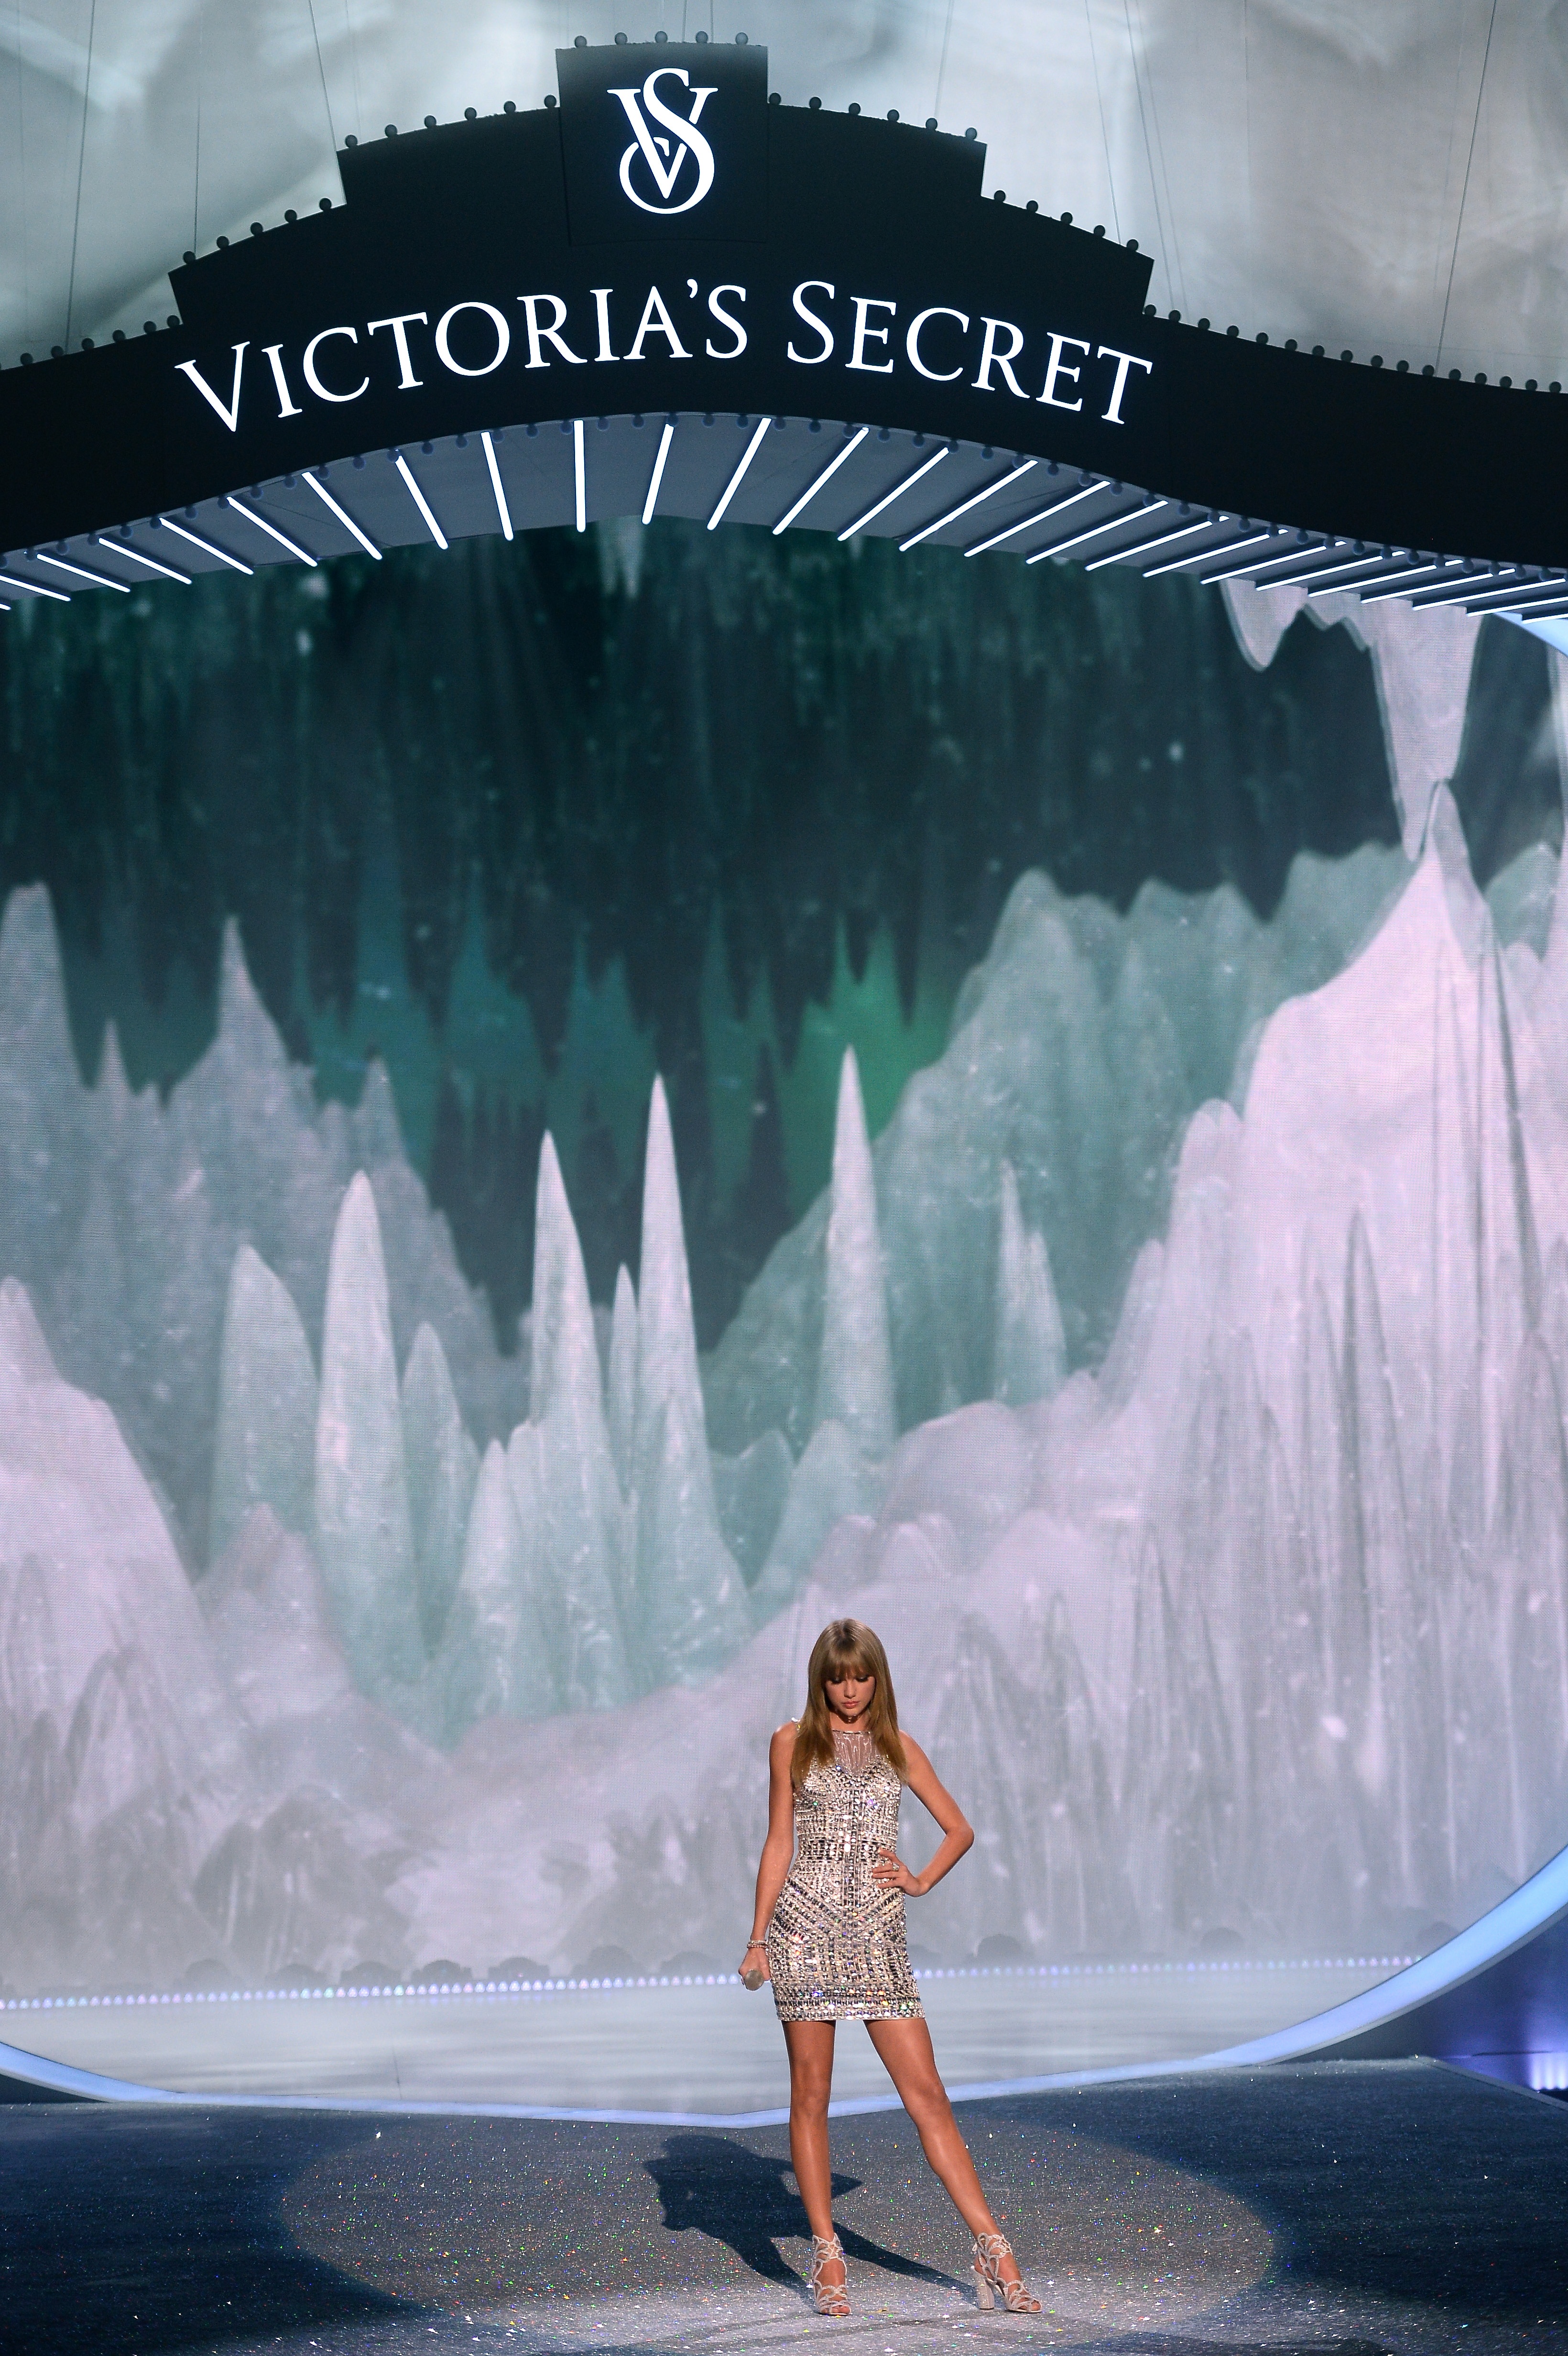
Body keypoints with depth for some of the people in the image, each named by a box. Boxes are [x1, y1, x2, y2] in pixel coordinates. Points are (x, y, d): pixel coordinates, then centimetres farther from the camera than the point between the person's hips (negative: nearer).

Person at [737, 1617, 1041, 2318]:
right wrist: (758, 1939, 1)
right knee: (811, 2094, 2)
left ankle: (991, 2253, -1)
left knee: (927, 2093, -2)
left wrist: (921, 1881, 3)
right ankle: (826, 2254, 12)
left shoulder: (898, 1748, 12)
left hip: (877, 1937, 1)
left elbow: (959, 1829, 19)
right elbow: (778, 1844, 6)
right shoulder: (793, 1743, 7)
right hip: (807, 1928, -1)